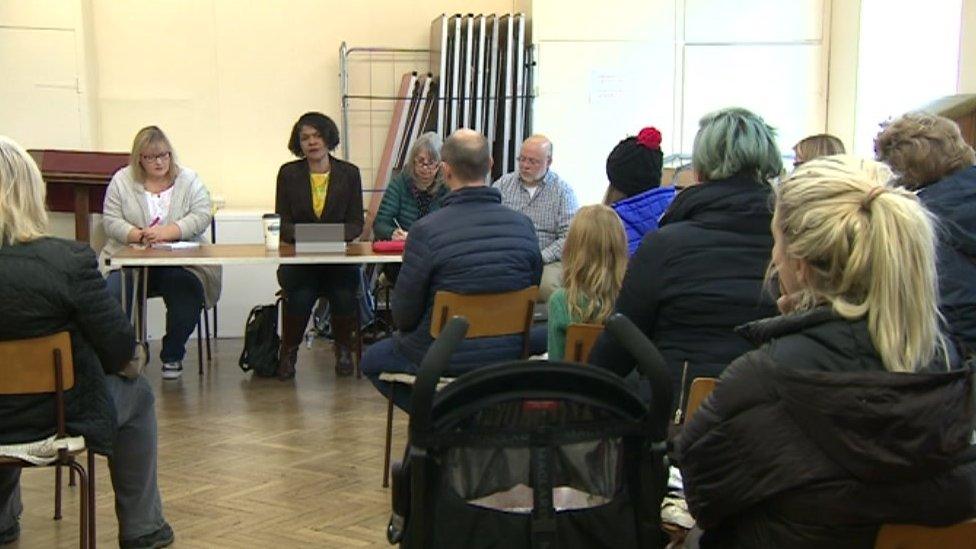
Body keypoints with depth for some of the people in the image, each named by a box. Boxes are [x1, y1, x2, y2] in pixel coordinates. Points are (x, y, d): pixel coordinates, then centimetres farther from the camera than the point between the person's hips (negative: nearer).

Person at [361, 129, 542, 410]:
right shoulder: (524, 225, -8)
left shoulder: (426, 230, -20)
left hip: (445, 359, -6)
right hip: (508, 355, 6)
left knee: (372, 360, 24)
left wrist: (405, 331, 11)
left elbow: (404, 315, -12)